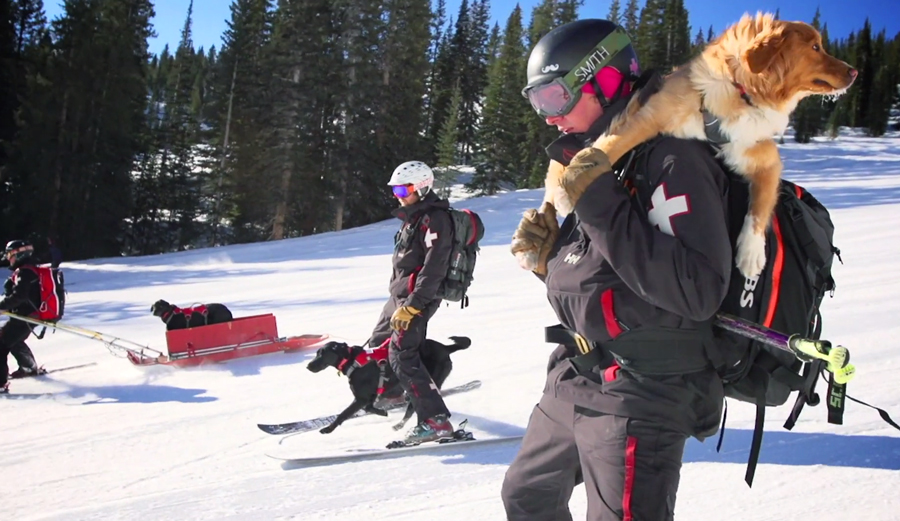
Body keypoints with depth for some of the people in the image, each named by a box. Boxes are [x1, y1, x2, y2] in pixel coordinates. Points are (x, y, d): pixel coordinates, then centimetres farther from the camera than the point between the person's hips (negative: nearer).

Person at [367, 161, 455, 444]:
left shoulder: (434, 219, -17)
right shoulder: (413, 216, 14)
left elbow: (433, 269, -24)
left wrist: (411, 306, -26)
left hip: (418, 298, -10)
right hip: (399, 296, 10)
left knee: (401, 355, -18)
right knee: (377, 344, 22)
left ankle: (436, 420, -18)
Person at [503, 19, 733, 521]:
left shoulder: (673, 159, -16)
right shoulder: (598, 160, 12)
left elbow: (698, 291, -27)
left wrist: (599, 206, -26)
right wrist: (548, 255, -1)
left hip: (641, 392, -9)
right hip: (574, 381, 10)